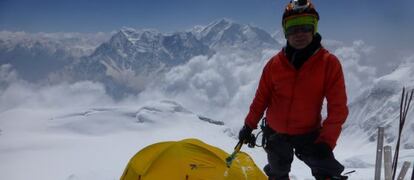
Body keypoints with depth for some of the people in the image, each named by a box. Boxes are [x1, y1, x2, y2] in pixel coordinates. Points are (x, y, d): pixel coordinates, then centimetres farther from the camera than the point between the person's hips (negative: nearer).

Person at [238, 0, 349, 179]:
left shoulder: (329, 63, -15)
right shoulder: (275, 63, -10)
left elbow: (337, 107, -15)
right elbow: (261, 98, 0)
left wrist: (326, 141, -22)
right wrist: (249, 126, 5)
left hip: (309, 133, -2)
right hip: (275, 132, 2)